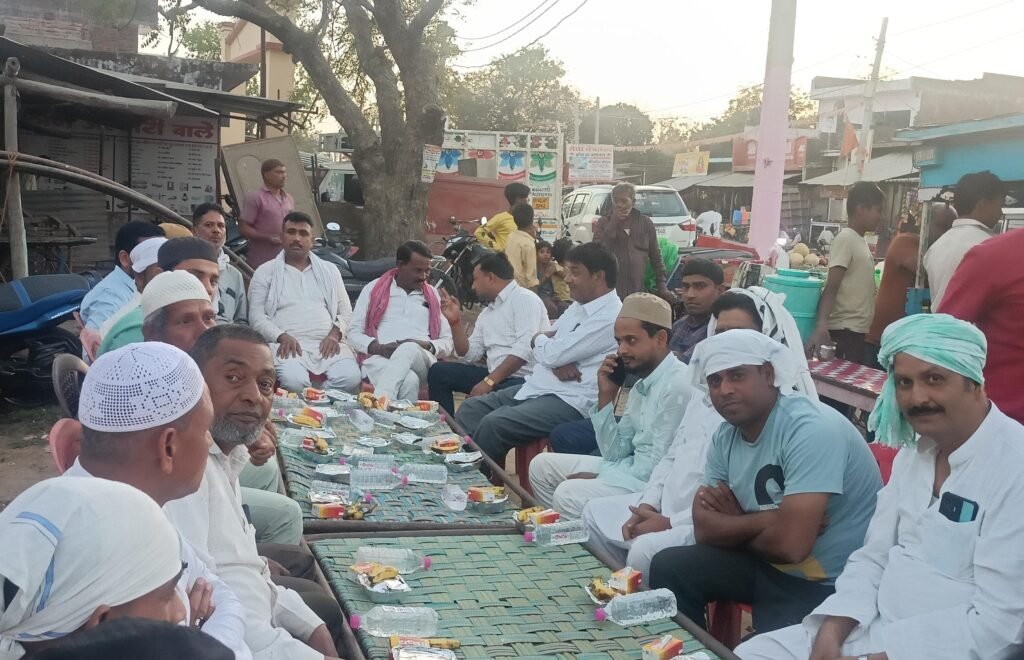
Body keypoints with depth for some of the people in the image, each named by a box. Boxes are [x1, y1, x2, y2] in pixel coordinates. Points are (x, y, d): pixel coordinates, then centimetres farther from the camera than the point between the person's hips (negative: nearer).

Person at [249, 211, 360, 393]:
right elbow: (257, 316, 5)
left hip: (328, 344, 3)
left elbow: (345, 311, 17)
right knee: (294, 382, -36)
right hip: (288, 344, -3)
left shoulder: (329, 270, 22)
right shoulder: (266, 272, 14)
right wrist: (282, 337, -13)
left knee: (351, 378, -28)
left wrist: (334, 335, -4)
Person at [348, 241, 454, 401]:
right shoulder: (374, 289, 16)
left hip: (421, 360, 1)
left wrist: (427, 346, -4)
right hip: (379, 357, -1)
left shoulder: (433, 295, 22)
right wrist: (377, 347, -10)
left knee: (409, 349, -40)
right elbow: (354, 333, 12)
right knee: (409, 380, -40)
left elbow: (447, 342, 20)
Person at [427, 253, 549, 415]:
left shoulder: (524, 299, -7)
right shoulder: (487, 313, 20)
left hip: (525, 378, -8)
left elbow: (524, 349, -19)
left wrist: (489, 381, -22)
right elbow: (469, 355, 20)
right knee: (439, 372, 0)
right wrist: (455, 320, 8)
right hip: (496, 377, 8)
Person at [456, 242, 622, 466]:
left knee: (493, 423, -26)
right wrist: (556, 360, -9)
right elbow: (539, 345, 15)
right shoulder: (579, 306, 15)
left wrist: (540, 340, 3)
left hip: (569, 402, -10)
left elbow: (554, 353, -21)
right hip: (537, 387, 10)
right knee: (471, 409, 1)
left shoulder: (610, 317, -16)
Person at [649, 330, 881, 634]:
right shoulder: (726, 437, 0)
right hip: (769, 564, 8)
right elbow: (704, 528, -1)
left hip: (830, 585, -8)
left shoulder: (812, 429, -25)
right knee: (669, 568, 4)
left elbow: (790, 544, -31)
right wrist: (765, 520, -18)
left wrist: (734, 527, -10)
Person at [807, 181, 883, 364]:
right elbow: (831, 287, -19)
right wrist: (821, 325, -32)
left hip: (857, 330, 9)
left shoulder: (860, 240, 15)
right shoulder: (846, 239, -12)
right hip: (844, 330, -9)